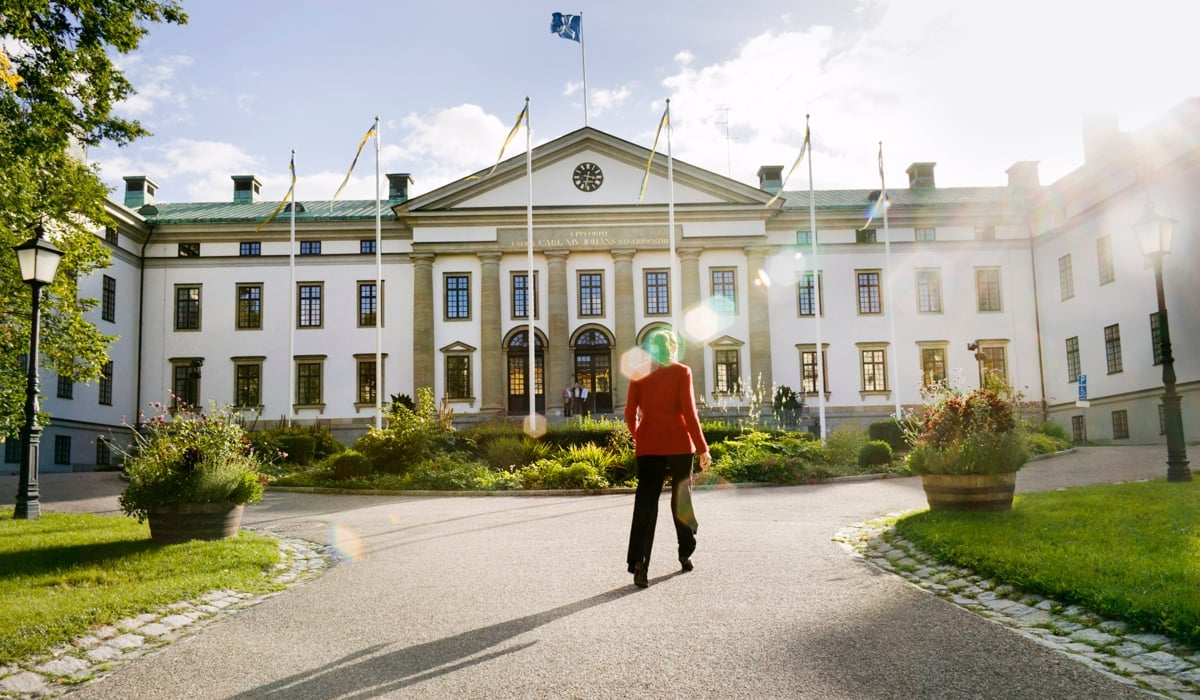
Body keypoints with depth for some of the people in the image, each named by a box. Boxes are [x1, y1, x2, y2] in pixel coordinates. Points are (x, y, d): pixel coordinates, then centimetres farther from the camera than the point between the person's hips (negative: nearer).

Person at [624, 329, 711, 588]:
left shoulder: (638, 375, 6)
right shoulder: (681, 372, -3)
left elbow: (630, 413, 5)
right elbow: (689, 413, -9)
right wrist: (702, 448, -5)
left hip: (648, 445, 2)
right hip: (678, 443, -2)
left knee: (645, 503, -3)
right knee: (681, 498, 15)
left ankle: (638, 561, -18)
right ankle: (685, 555, 25)